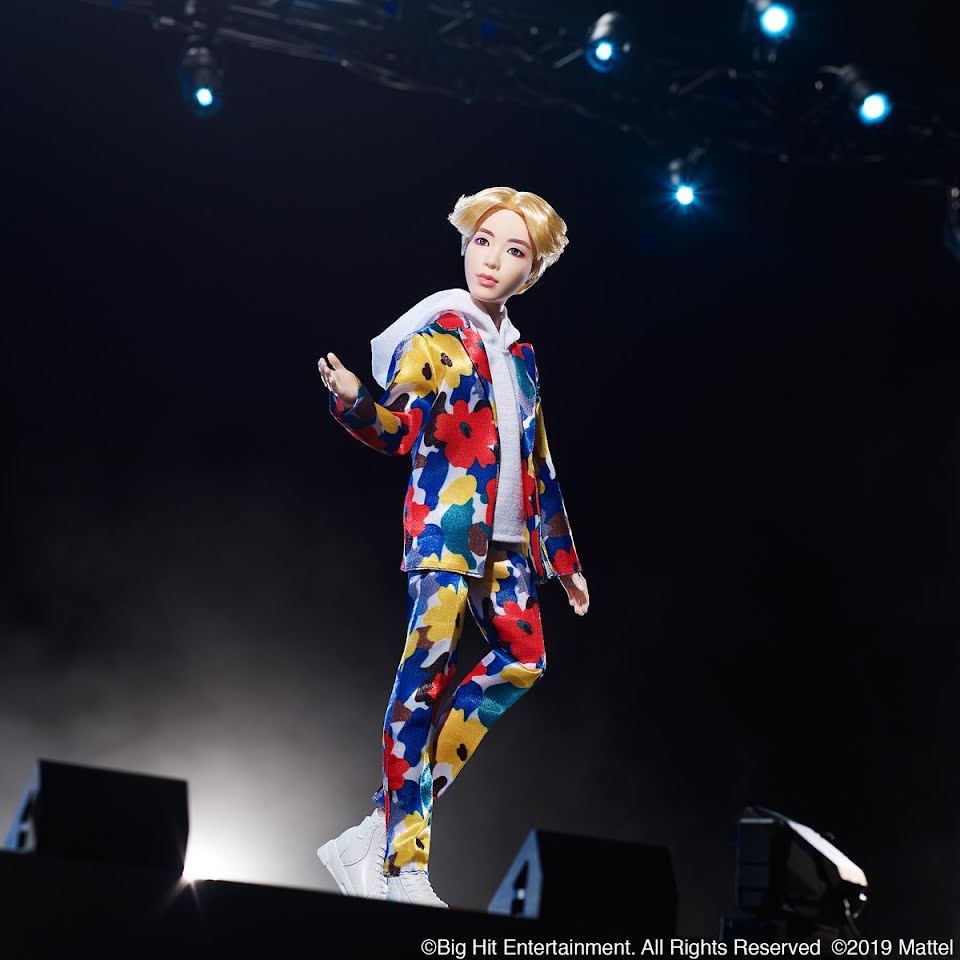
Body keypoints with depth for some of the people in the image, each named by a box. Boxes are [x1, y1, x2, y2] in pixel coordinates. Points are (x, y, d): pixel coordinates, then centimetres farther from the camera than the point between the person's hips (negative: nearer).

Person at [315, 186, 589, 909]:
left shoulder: (520, 355, 19)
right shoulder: (439, 331, 0)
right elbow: (401, 430, -6)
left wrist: (564, 558, 23)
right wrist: (354, 401, -29)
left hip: (504, 539, 8)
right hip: (446, 525, -7)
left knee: (522, 662, -1)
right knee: (427, 678, -12)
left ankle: (391, 825, 2)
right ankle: (403, 865, -12)